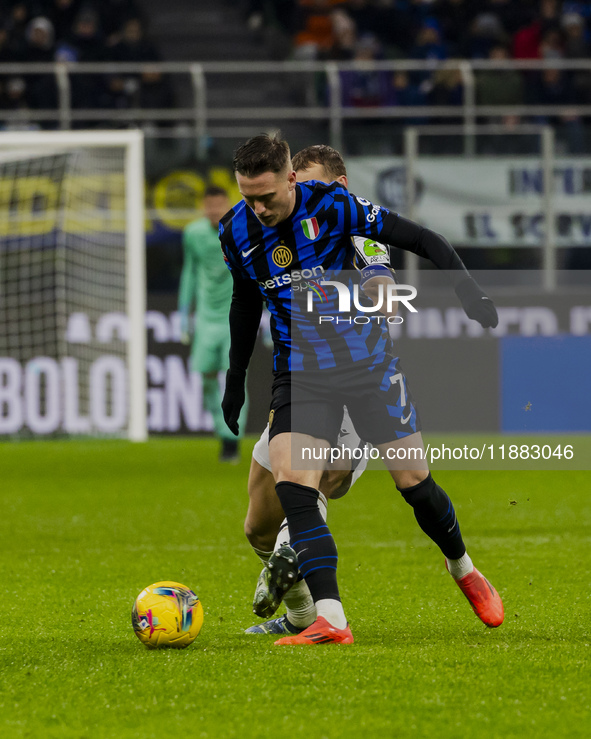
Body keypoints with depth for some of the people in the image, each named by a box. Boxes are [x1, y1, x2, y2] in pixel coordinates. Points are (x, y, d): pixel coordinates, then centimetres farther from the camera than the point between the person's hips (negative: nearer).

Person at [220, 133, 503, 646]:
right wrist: (235, 380, 18)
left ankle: (463, 569, 35)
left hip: (369, 362, -2)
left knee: (414, 482, 4)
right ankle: (330, 619, -25)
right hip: (301, 372, 2)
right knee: (290, 483, -20)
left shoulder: (331, 205, -17)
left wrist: (466, 288, -19)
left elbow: (417, 238, -10)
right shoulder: (237, 231, -5)